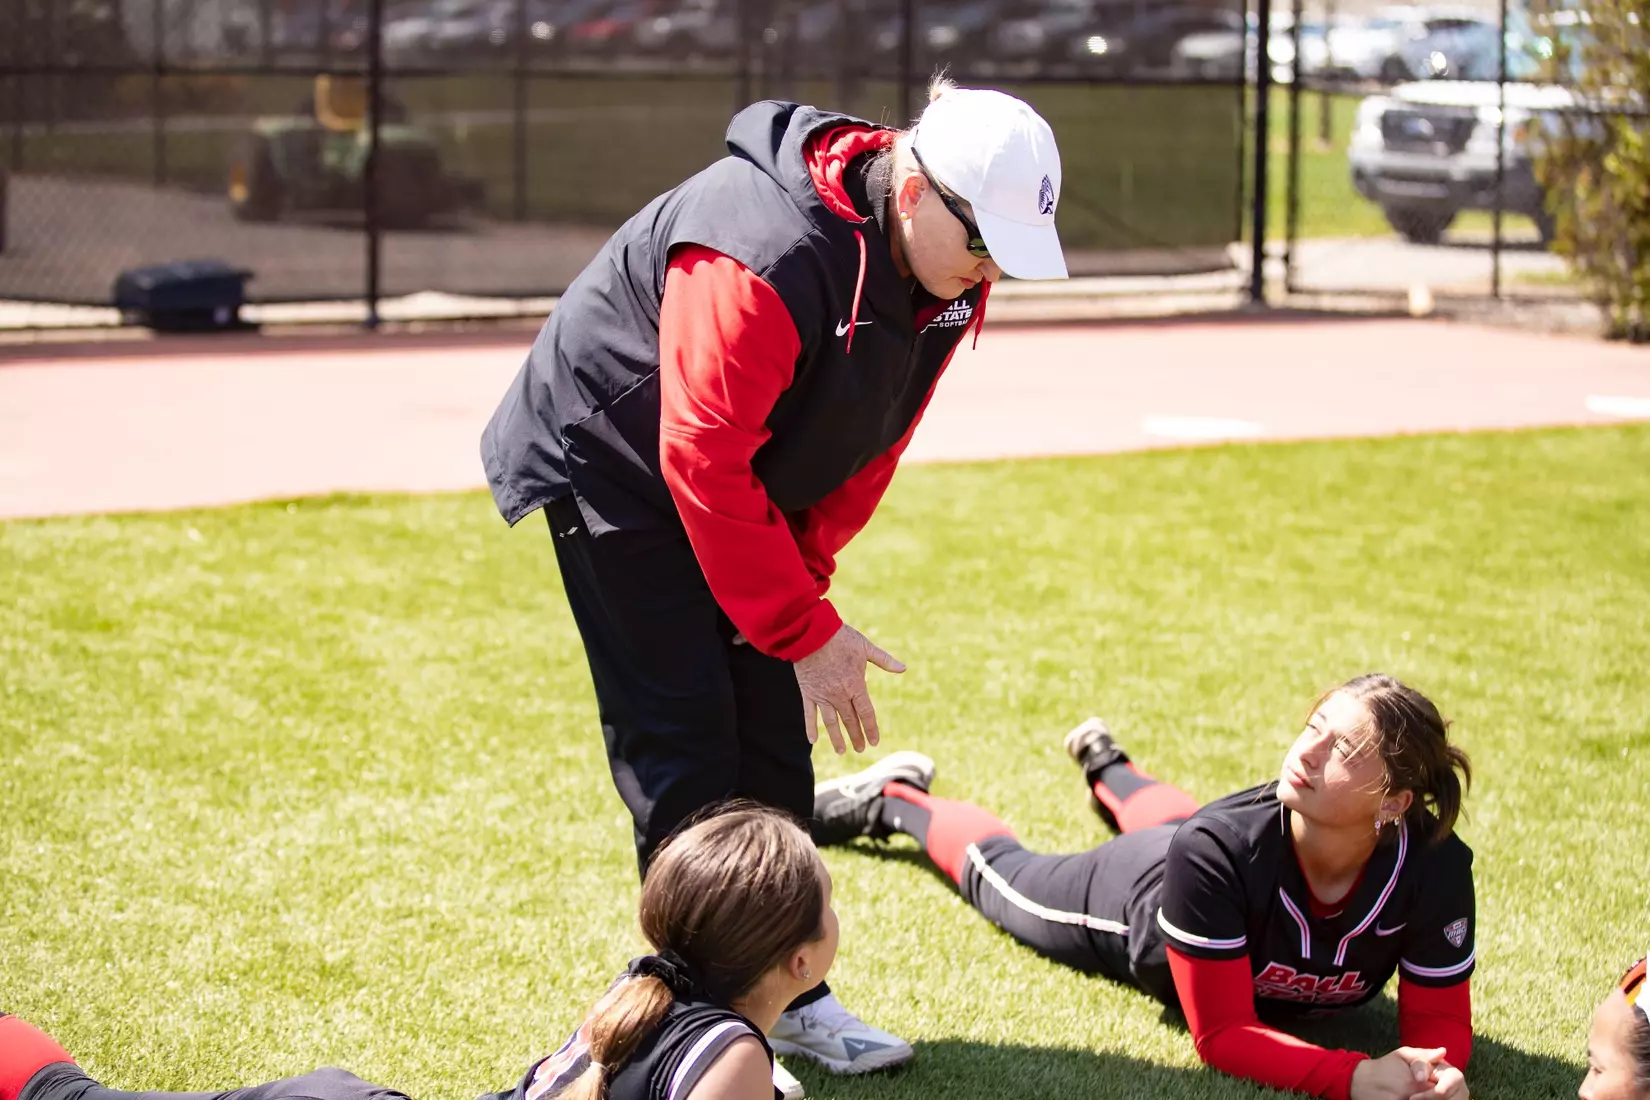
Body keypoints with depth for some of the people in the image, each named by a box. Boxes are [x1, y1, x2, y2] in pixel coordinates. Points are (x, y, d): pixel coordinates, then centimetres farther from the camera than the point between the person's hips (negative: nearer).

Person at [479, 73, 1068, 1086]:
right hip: (609, 464, -8)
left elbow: (873, 439, 2)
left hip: (751, 496, 8)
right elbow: (705, 463, -34)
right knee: (683, 739, -8)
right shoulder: (768, 256, -37)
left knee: (773, 733, 7)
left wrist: (806, 570, -6)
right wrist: (805, 628, -29)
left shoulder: (950, 276, -10)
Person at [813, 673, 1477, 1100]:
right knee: (1003, 877, 27)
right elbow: (1222, 1034, -42)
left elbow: (1439, 1023, -31)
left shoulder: (1436, 869, -43)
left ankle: (1105, 767, 70)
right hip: (1142, 895, -4)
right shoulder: (1215, 851, -47)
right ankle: (895, 799, 55)